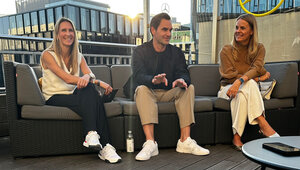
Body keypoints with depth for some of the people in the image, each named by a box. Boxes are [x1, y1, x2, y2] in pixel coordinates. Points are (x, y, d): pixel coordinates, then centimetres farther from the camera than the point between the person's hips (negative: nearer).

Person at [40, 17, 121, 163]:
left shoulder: (78, 56, 14)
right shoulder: (47, 55, -5)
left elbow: (90, 74, -5)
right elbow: (67, 78, -20)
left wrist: (86, 77, -33)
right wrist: (99, 82, -27)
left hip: (73, 96, 4)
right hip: (54, 98, -4)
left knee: (89, 89, -31)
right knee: (92, 96, -32)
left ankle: (91, 135, -36)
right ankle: (105, 146, -37)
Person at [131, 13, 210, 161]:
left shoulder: (176, 52, 8)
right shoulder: (140, 51, -2)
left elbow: (183, 73, -8)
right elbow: (137, 76, -19)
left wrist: (182, 80, -36)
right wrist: (153, 80, -43)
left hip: (170, 93, 3)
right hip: (149, 93, -2)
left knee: (189, 87, -22)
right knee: (142, 89, -33)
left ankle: (185, 141, -30)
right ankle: (150, 143, -43)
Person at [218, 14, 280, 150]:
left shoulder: (259, 49, 5)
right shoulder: (226, 50, -1)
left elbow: (256, 69, -15)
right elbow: (230, 76, -10)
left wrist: (240, 81, -36)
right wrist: (257, 78, -15)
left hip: (247, 90, 2)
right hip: (228, 89, -1)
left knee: (241, 95, -36)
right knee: (249, 84, -35)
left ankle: (237, 136, -35)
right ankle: (263, 124, -39)